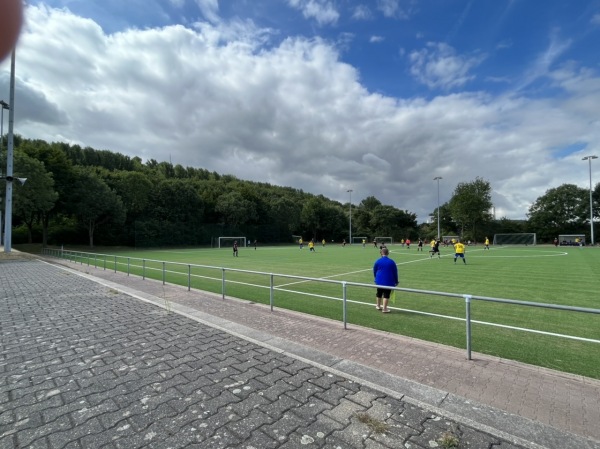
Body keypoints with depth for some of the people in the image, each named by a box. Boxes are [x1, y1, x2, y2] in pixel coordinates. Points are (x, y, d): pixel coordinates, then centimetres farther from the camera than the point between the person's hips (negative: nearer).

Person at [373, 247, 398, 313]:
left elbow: (374, 271, 6)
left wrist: (376, 278, 23)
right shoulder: (392, 262, -6)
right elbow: (395, 272, 0)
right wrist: (396, 281, 10)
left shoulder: (378, 261, -3)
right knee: (386, 294, 1)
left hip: (379, 281, 3)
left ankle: (378, 306, 34)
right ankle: (384, 308, 1)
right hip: (388, 281, -2)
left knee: (379, 293, 18)